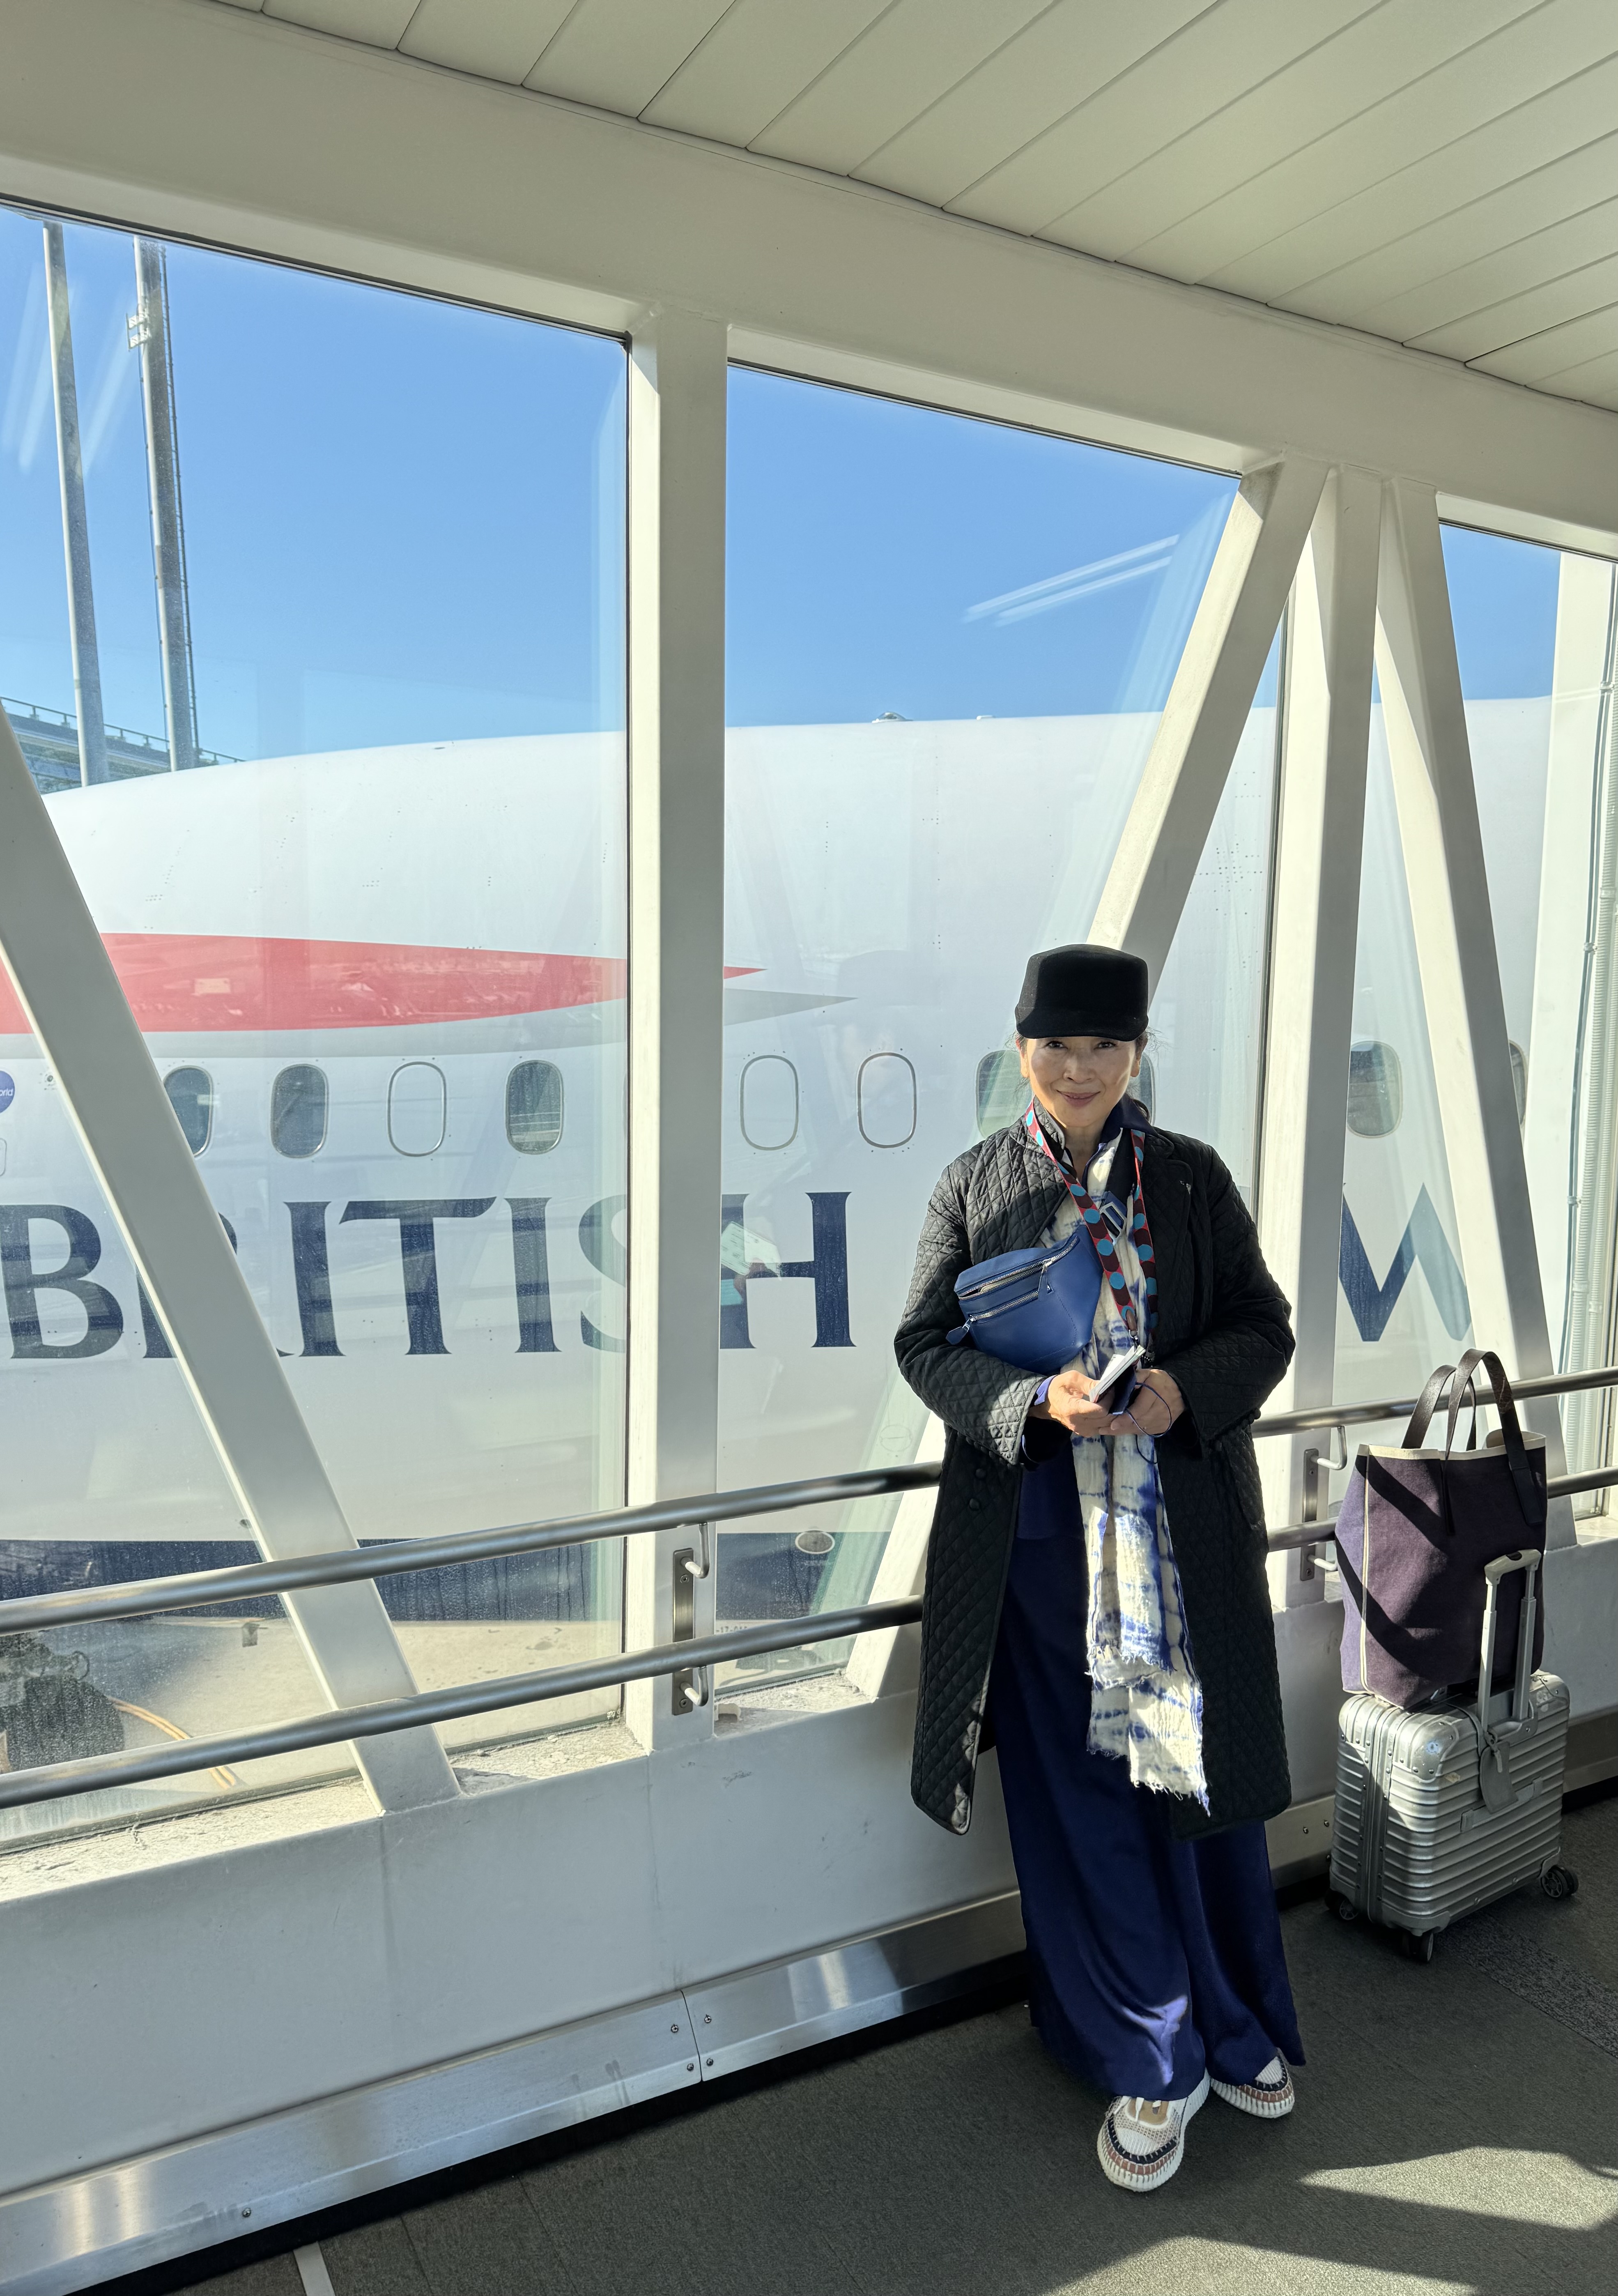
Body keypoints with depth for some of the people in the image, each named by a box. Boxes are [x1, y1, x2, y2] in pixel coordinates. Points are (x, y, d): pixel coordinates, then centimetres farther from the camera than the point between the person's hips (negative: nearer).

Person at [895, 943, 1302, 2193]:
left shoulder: (1196, 1177, 3)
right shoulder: (976, 1186, 0)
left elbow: (1264, 1327, 4)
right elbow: (926, 1343, -1)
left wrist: (1186, 1387, -17)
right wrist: (1037, 1399, -18)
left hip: (1186, 1520, 1)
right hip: (1042, 1529, -1)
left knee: (1204, 1767, 12)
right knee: (1082, 1787, 6)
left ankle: (1233, 2021, 36)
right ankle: (1154, 2056, 25)